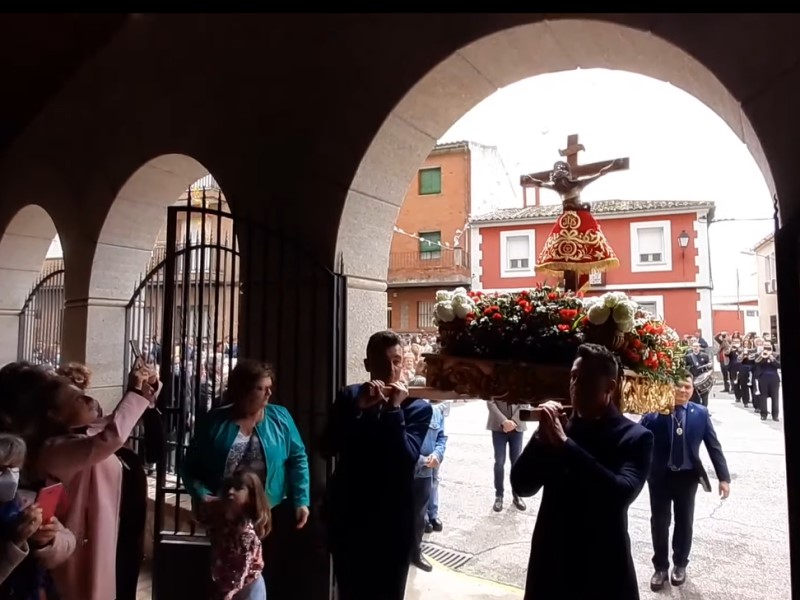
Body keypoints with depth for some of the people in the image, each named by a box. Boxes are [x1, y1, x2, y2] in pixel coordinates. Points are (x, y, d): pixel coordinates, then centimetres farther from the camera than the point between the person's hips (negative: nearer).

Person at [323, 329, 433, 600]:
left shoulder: (418, 407, -3)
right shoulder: (349, 397, 2)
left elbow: (406, 459, -17)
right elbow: (329, 448, -10)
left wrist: (394, 409, -21)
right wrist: (359, 408, -19)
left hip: (392, 522, -2)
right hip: (347, 516, 2)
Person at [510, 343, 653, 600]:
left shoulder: (635, 436, -8)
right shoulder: (559, 427, 0)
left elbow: (622, 494, -23)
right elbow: (522, 486, -3)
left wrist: (565, 443, -25)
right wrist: (542, 436, -15)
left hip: (603, 573, -2)